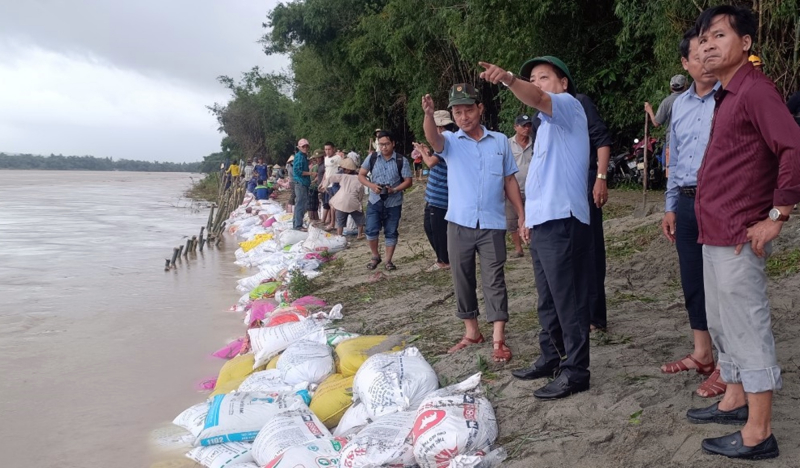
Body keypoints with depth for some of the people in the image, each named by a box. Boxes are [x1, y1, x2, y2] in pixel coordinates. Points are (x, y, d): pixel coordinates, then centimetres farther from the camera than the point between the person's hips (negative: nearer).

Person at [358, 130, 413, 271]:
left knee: (391, 233, 7)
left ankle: (388, 261, 20)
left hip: (394, 203, -1)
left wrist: (394, 189, -22)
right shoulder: (372, 158, -1)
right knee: (371, 231, -1)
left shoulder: (401, 160, -7)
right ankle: (375, 256, 21)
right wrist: (371, 185, -15)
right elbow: (361, 175, 4)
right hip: (375, 201, 1)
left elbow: (408, 181, -6)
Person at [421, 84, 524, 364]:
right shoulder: (450, 142, 2)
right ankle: (471, 332, 23)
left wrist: (522, 215, 7)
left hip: (492, 225, -1)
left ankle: (498, 340, 0)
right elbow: (432, 138, -22)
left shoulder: (500, 141, 6)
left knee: (494, 280, -2)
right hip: (459, 224, 1)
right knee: (462, 279, 9)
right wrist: (428, 114, -43)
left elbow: (509, 181, 11)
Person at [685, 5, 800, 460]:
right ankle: (735, 400, 34)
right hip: (716, 234, 10)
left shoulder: (755, 89, -13)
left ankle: (759, 434, 6)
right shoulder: (727, 96, 17)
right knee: (723, 323, 19)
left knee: (747, 329, -3)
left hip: (738, 238, -10)